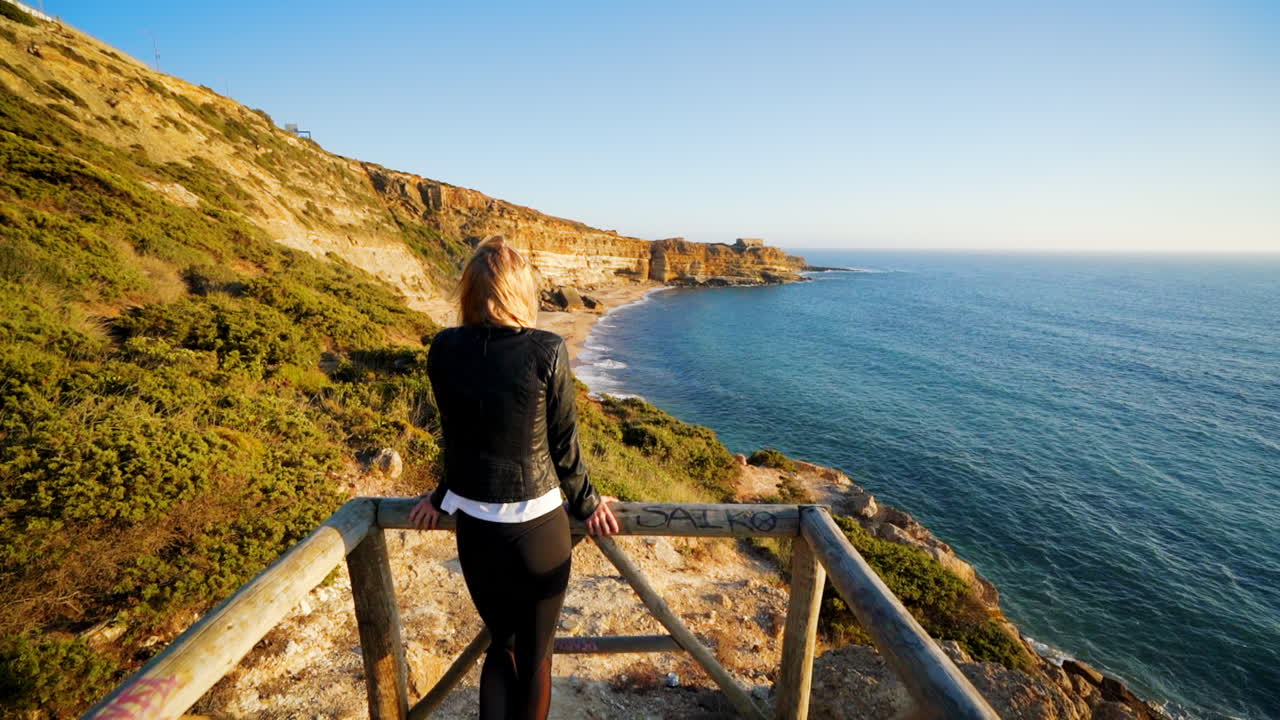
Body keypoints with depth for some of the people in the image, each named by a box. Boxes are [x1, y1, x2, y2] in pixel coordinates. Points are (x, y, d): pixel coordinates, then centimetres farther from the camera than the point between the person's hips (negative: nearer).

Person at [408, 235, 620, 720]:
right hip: (536, 527, -3)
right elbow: (564, 444, -9)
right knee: (534, 656, 20)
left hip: (473, 527, 4)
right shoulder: (547, 351, -17)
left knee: (501, 644, 27)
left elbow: (455, 437, 4)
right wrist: (587, 504, 8)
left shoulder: (444, 349, -7)